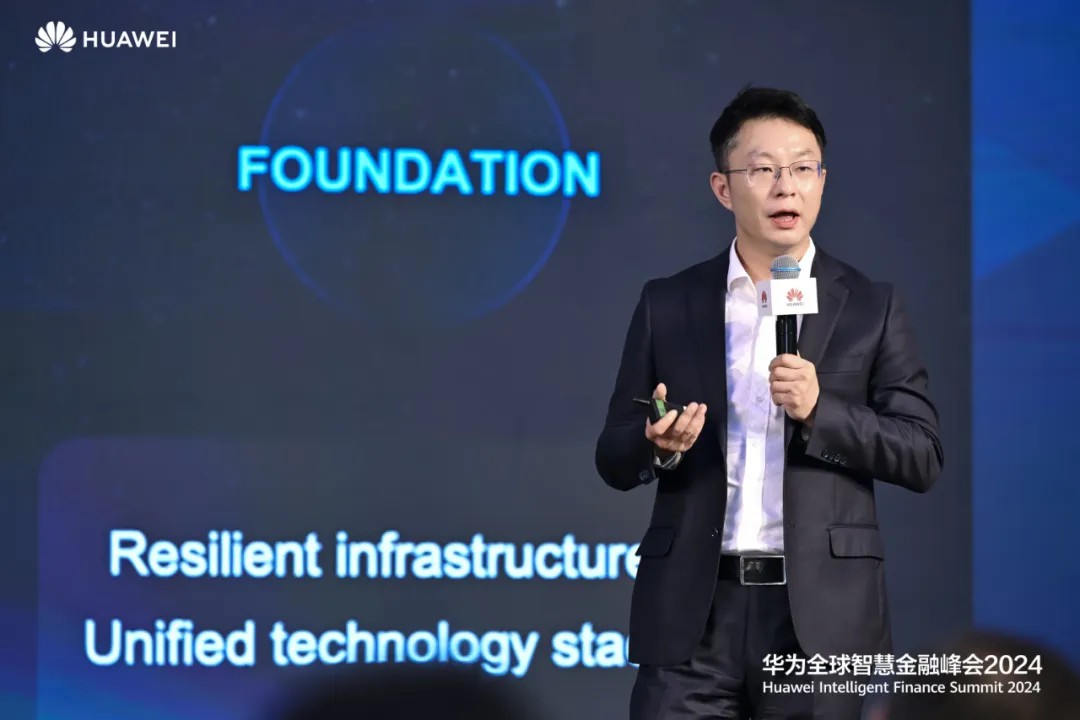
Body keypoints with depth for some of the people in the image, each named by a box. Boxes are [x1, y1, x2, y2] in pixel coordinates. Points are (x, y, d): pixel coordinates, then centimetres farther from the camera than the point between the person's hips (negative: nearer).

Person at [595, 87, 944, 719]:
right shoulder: (668, 305, 10)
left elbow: (924, 458, 1)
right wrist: (659, 445, -12)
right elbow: (614, 459, 11)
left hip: (819, 615, -1)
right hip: (695, 614, 1)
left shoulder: (871, 308, 6)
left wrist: (819, 410, -14)